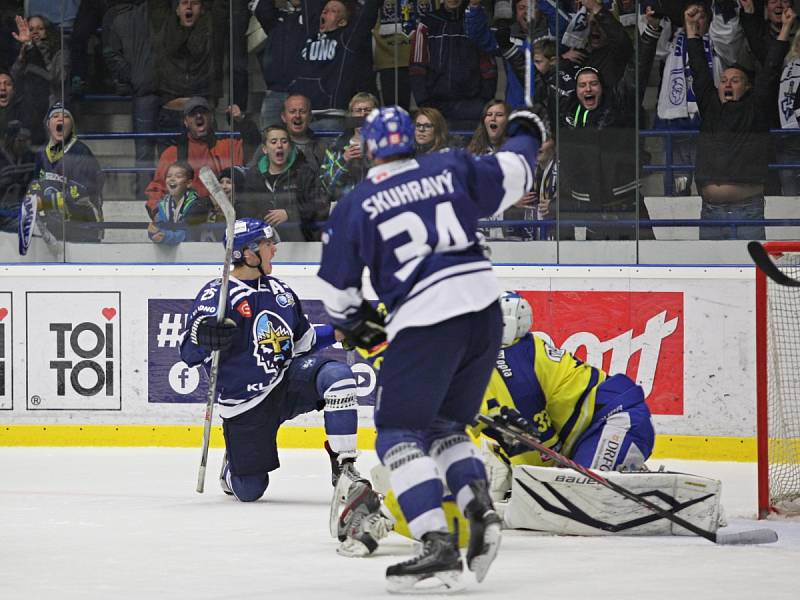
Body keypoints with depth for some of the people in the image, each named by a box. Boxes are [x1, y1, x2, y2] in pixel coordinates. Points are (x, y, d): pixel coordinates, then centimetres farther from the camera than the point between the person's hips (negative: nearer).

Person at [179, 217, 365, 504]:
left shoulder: (279, 291, 12)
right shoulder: (217, 294, -10)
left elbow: (303, 339, 22)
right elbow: (189, 352, -18)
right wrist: (204, 338, -40)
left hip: (288, 379, 4)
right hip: (245, 402, -4)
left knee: (336, 375, -27)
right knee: (249, 491, -4)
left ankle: (345, 467, -19)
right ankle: (233, 466, 35)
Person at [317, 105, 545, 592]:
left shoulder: (355, 207, 3)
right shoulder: (451, 168, 9)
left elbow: (336, 289, 9)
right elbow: (511, 175, 18)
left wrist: (355, 322, 30)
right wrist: (525, 137, 40)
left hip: (424, 323, -5)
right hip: (484, 309, 5)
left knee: (398, 434, 1)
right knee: (444, 425, 22)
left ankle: (438, 544, -16)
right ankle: (479, 508, -3)